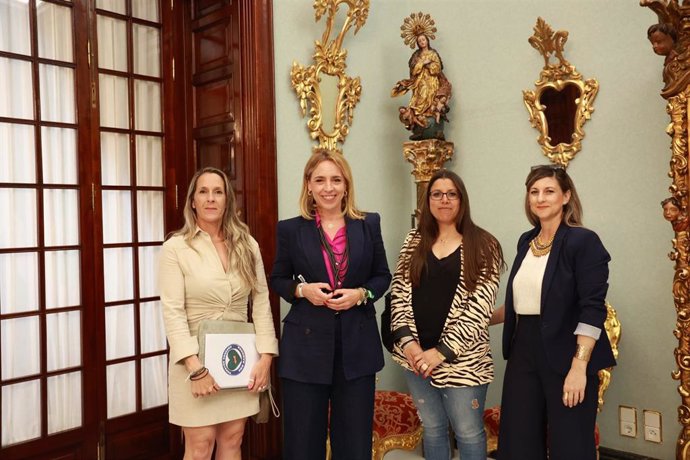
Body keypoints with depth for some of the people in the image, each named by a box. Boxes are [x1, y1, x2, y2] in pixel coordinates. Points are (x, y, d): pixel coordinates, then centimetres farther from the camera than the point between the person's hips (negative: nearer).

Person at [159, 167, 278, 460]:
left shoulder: (247, 245, 5)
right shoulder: (175, 248, -5)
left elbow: (261, 302, 3)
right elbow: (172, 312, -11)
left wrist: (265, 357, -4)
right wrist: (195, 367, -18)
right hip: (197, 358, -3)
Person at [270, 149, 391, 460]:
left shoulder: (369, 224, 3)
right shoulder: (291, 229, 0)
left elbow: (383, 276, 8)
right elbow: (277, 279, 8)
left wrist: (361, 294, -12)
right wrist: (302, 289, -13)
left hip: (357, 345, 1)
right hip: (306, 345, -1)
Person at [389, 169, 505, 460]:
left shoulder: (483, 246, -4)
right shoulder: (414, 242, 7)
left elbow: (479, 307, -11)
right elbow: (398, 293, 4)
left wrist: (442, 351, -16)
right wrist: (407, 341, -9)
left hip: (461, 357, -3)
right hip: (416, 354, 4)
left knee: (468, 433, 7)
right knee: (432, 428, 16)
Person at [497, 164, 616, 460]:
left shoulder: (583, 241, -10)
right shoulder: (526, 241, 11)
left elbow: (592, 310, -16)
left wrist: (579, 366, -21)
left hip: (564, 355, -6)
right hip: (524, 350, 6)